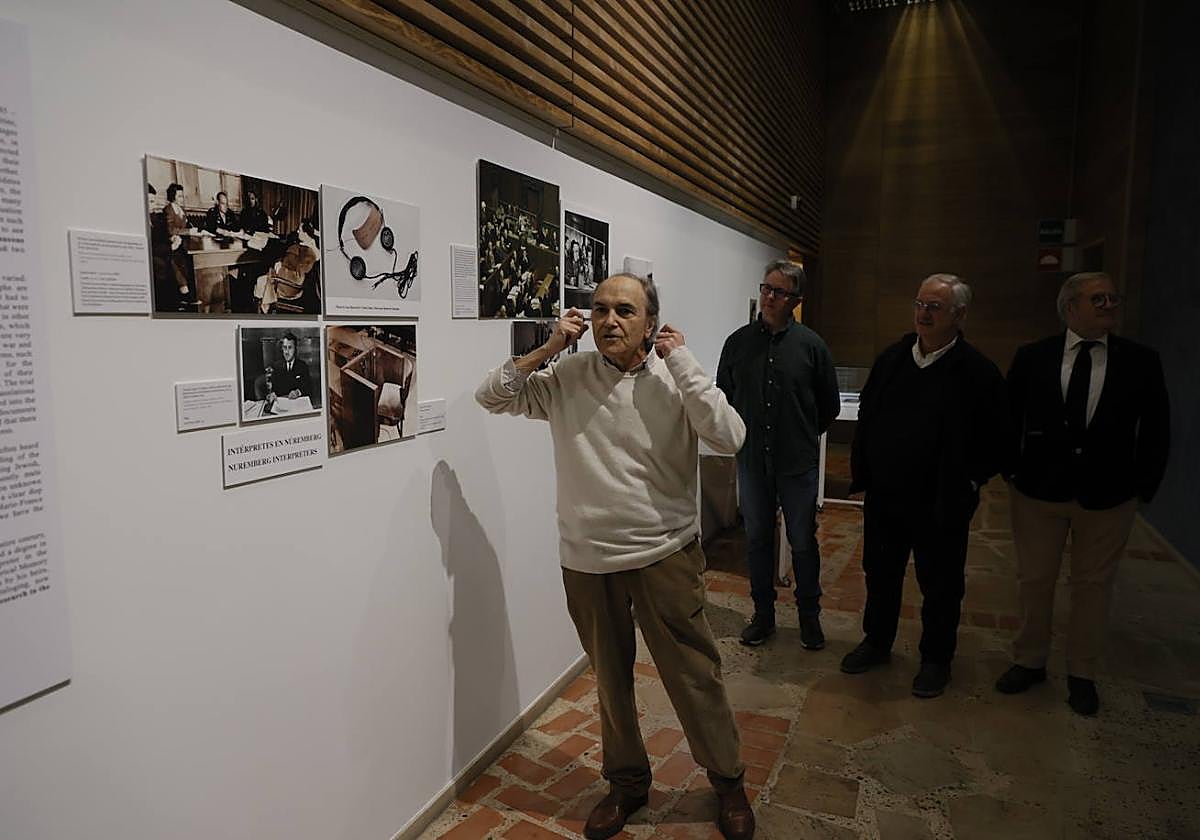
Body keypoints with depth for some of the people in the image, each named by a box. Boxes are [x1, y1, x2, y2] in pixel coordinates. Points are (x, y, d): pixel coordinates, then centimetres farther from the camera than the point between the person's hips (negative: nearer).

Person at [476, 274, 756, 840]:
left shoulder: (674, 379, -7)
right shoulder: (567, 378, -2)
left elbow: (730, 438, -21)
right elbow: (491, 397, -1)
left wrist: (681, 360, -17)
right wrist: (547, 349, -10)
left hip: (664, 554, -2)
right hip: (587, 559, 3)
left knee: (694, 676, 10)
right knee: (610, 678, 20)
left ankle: (728, 781, 36)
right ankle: (627, 782, 43)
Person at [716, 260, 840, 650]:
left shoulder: (810, 345, -5)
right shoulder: (738, 342, 1)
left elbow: (829, 405, 6)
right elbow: (723, 397, 12)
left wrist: (803, 436, 10)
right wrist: (741, 435, 10)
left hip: (797, 463, -2)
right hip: (751, 461, 2)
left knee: (803, 542, 9)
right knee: (757, 539, 12)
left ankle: (809, 615, 28)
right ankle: (763, 614, 28)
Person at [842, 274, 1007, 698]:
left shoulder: (978, 371, -11)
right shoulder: (891, 359, 3)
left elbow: (998, 441, -7)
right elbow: (866, 418, 10)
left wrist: (967, 483, -9)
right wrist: (861, 471, 5)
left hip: (940, 504, -4)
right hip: (883, 496, 5)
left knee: (940, 585, 12)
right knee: (880, 574, 18)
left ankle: (936, 659, 32)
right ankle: (876, 642, 38)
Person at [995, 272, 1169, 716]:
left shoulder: (1141, 361, -2)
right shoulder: (1032, 357, -3)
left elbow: (1156, 430, 2)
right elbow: (1009, 418, 3)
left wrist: (1143, 487, -1)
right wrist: (1012, 472, -1)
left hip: (1108, 496, 1)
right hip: (1038, 490, 0)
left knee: (1093, 585, 13)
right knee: (1034, 580, 12)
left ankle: (1082, 674, 30)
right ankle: (1029, 662, 31)